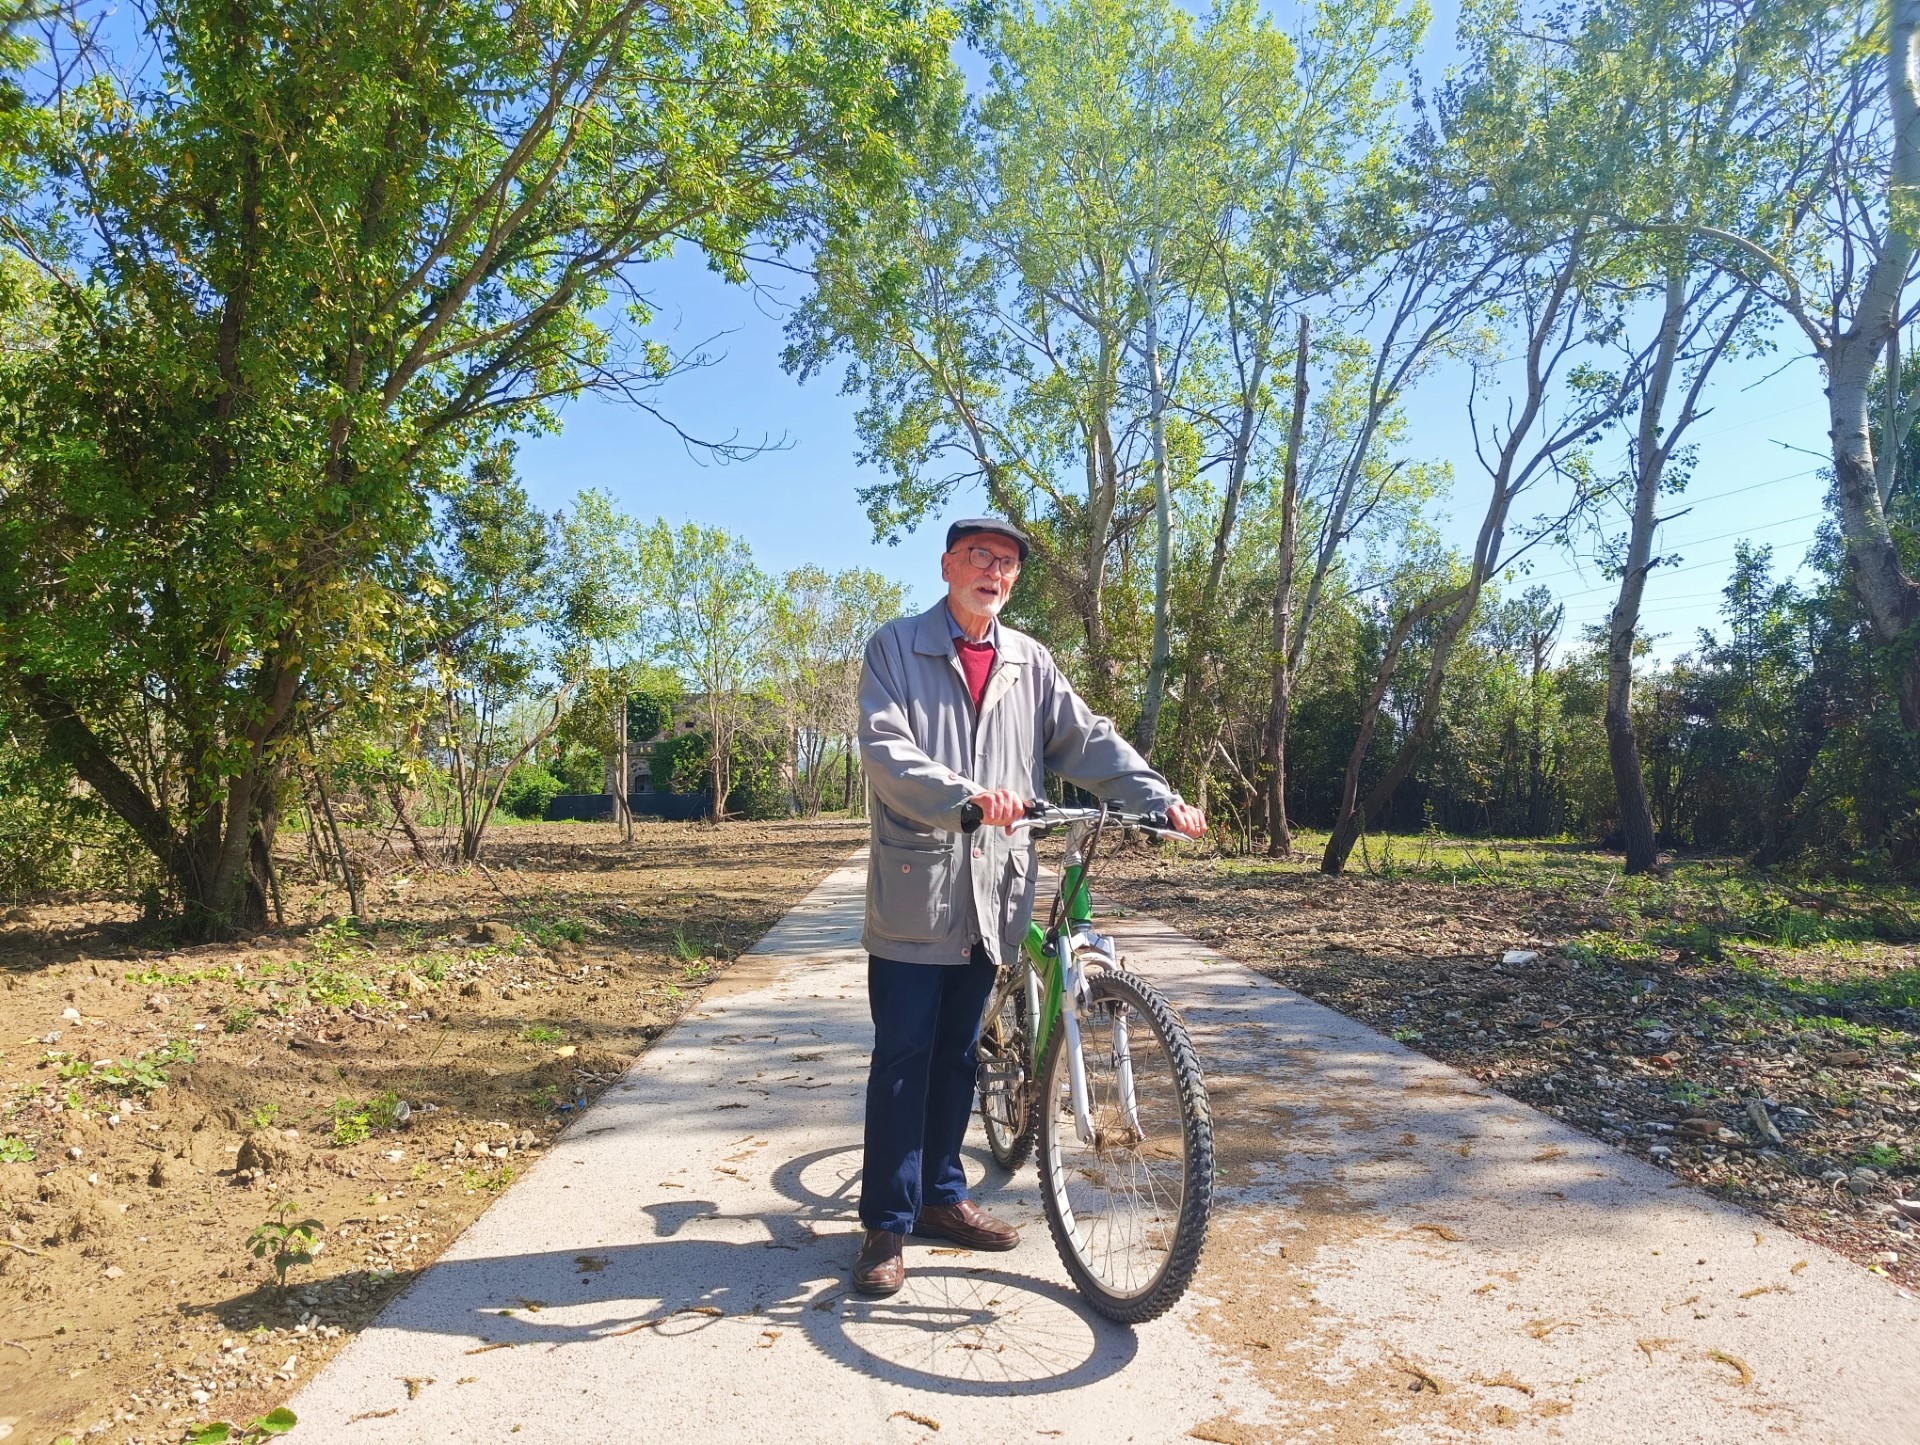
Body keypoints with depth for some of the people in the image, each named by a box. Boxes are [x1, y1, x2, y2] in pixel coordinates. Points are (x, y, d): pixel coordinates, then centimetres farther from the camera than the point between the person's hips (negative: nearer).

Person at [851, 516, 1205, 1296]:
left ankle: (942, 1194, 30)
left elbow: (1087, 739, 6)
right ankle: (887, 1223, 14)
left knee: (958, 1053, 15)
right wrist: (963, 794, -31)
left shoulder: (1029, 661, 12)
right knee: (904, 1058, 1)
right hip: (916, 887, -4)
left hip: (994, 888, 4)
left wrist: (1160, 798, -9)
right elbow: (884, 745, -14)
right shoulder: (895, 647, -1)